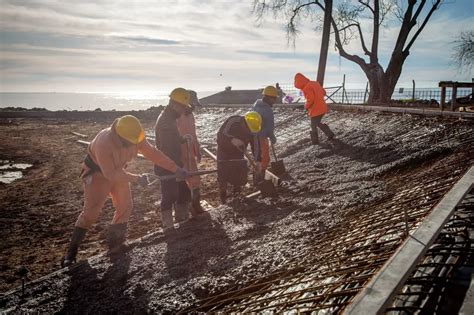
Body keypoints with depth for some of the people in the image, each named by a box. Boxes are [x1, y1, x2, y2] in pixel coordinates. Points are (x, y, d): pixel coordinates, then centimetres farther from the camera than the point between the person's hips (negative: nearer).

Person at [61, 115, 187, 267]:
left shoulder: (134, 137, -21)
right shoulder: (104, 143, -39)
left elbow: (152, 153, -13)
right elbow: (110, 174, -36)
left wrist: (175, 169, -14)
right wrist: (136, 178, -32)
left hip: (117, 170, 6)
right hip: (97, 173, -6)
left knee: (125, 206, 4)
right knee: (90, 211, -12)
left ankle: (114, 244, 19)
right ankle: (71, 252, -1)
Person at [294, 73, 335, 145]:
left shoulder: (307, 88, -19)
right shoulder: (315, 83, 7)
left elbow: (310, 100, -24)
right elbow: (323, 92, 16)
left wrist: (306, 106, -6)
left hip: (315, 110, -8)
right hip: (322, 108, 8)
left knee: (313, 126, 10)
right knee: (317, 123, 26)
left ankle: (315, 141, 23)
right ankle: (330, 133, 24)